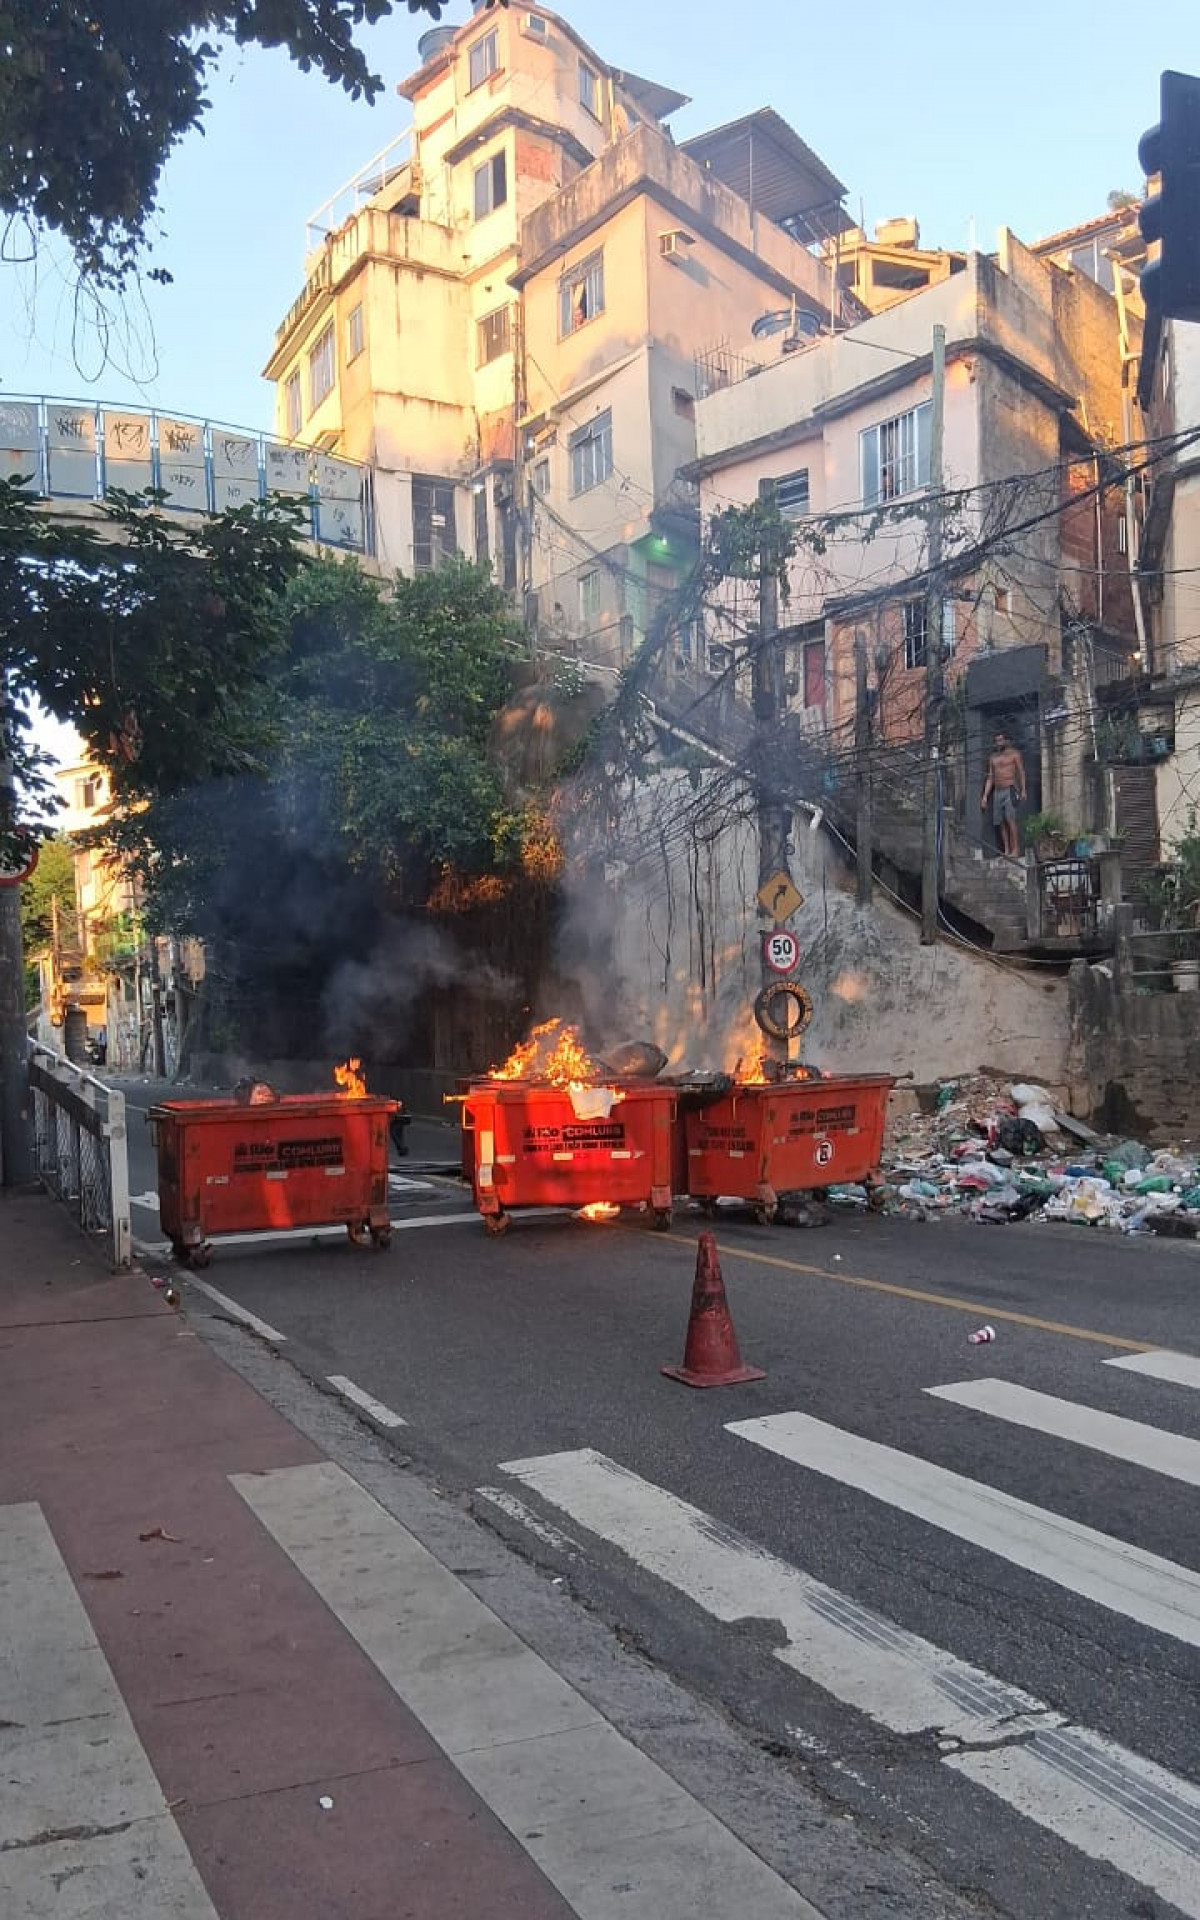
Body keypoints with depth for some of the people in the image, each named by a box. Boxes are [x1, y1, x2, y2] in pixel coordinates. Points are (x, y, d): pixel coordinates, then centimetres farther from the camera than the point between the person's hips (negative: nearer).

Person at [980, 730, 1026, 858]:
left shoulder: (1014, 754, 4)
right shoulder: (992, 757, 18)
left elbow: (1021, 772, -1)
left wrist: (1023, 790, -13)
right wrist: (985, 796, 11)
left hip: (1010, 790, -5)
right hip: (997, 791, 5)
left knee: (1010, 818, -17)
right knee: (1000, 822, -1)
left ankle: (1015, 849, -17)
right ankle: (1006, 850, 0)